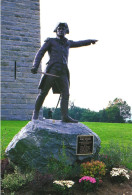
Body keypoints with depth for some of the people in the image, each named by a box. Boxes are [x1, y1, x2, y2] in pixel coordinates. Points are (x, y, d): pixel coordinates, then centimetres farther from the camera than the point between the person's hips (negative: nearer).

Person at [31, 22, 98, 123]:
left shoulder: (67, 43, 25)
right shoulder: (50, 41, 12)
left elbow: (78, 43, 45)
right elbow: (40, 53, 5)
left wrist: (90, 41, 54)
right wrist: (35, 66, -9)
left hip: (63, 73, 4)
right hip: (52, 71, -4)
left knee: (65, 94, -8)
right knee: (43, 93, -3)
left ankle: (65, 116, -11)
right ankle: (36, 112, 11)